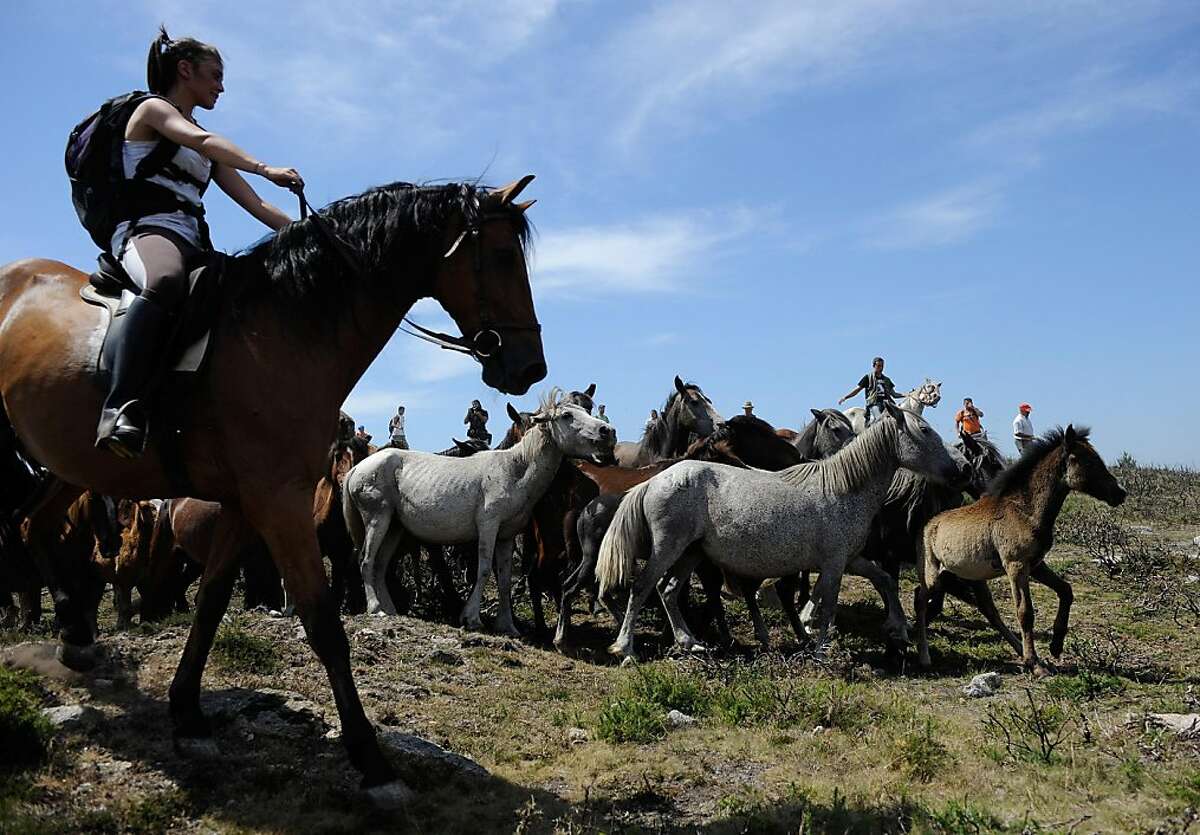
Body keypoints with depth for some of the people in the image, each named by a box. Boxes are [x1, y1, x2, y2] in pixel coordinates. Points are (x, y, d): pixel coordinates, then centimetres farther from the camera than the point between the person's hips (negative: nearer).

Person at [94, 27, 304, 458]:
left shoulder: (210, 153, 31)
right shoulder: (153, 109, 10)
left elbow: (256, 205, 26)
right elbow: (200, 140, -12)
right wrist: (265, 169, -25)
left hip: (194, 244, 8)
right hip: (145, 229, -8)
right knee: (165, 281, -43)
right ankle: (121, 407, -51)